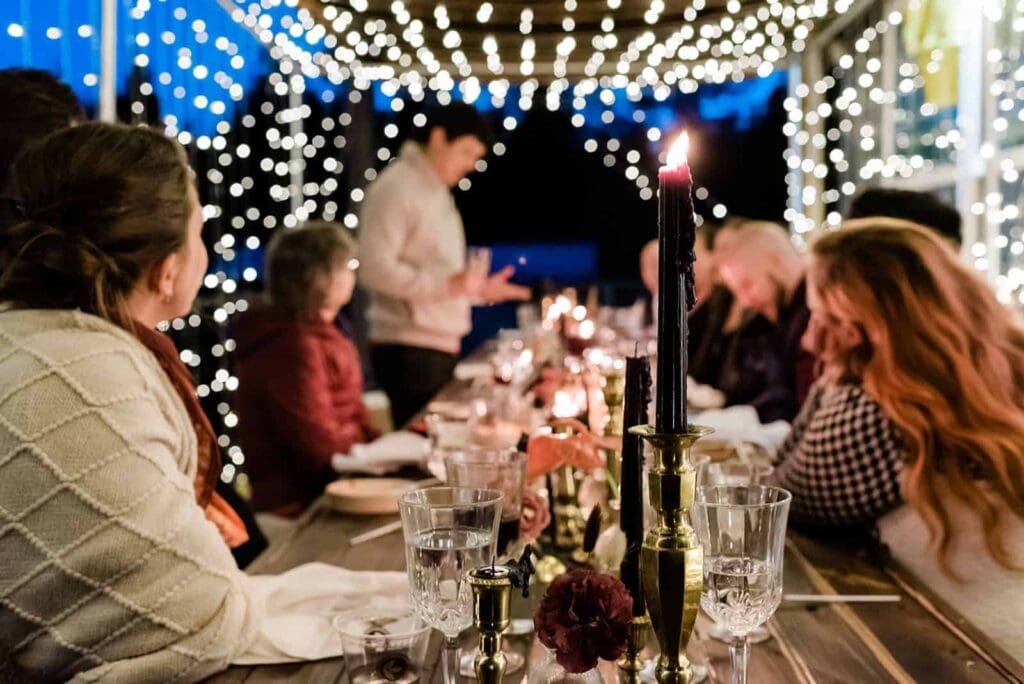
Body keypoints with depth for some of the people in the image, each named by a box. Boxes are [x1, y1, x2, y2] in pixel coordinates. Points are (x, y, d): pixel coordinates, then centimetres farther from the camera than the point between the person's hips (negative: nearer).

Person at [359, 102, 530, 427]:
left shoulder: (437, 190, 19)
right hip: (409, 350, -9)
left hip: (441, 346, 9)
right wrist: (446, 283, -24)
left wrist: (479, 288, 12)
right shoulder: (396, 188, -10)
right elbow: (375, 269, -20)